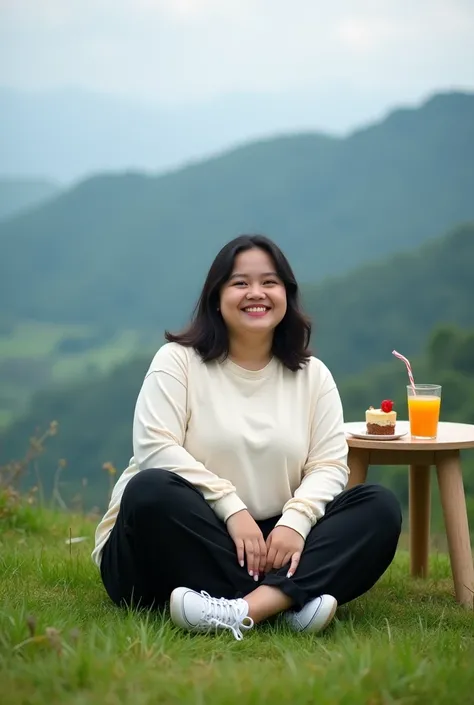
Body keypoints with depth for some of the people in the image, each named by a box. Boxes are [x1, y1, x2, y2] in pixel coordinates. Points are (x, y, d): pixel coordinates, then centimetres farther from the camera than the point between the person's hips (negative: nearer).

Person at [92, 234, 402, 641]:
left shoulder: (313, 374, 9)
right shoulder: (178, 361, 0)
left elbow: (329, 464, 1)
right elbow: (157, 448, -13)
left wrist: (295, 520, -20)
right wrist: (232, 509, -23)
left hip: (271, 543, 3)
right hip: (183, 542, -3)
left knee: (380, 508, -17)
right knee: (150, 490, -35)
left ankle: (245, 608, -39)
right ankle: (287, 601, -35)